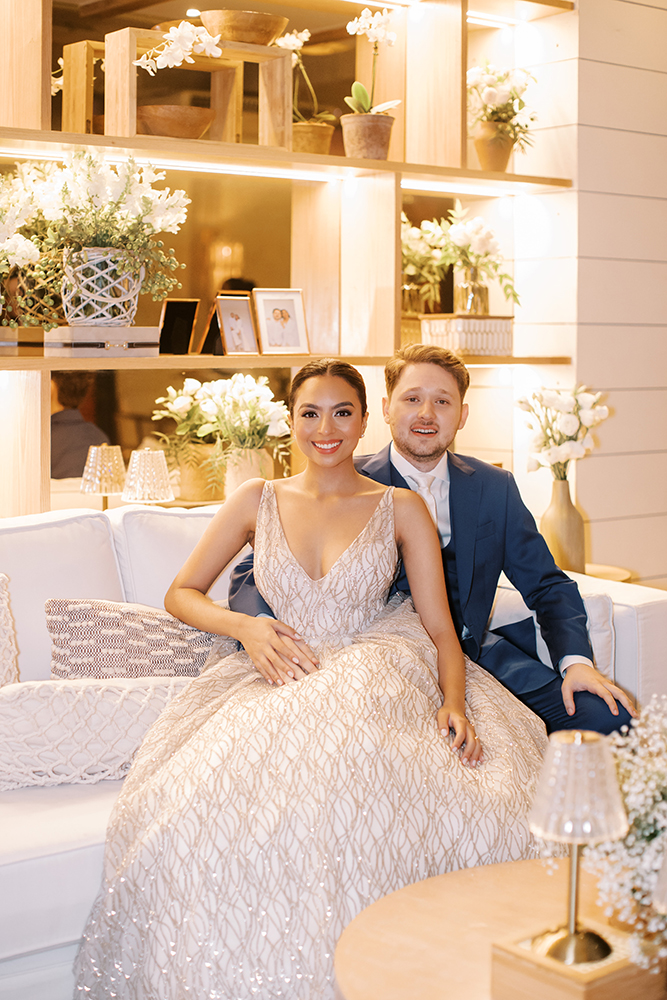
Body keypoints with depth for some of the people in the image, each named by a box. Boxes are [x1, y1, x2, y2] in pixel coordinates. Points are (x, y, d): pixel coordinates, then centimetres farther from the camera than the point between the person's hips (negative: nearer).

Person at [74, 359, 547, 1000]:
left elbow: (440, 628, 6)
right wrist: (246, 627, -3)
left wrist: (455, 704, -14)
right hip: (274, 681, 2)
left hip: (369, 680, -2)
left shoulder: (402, 509, 10)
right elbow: (181, 593, 17)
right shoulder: (257, 501, 14)